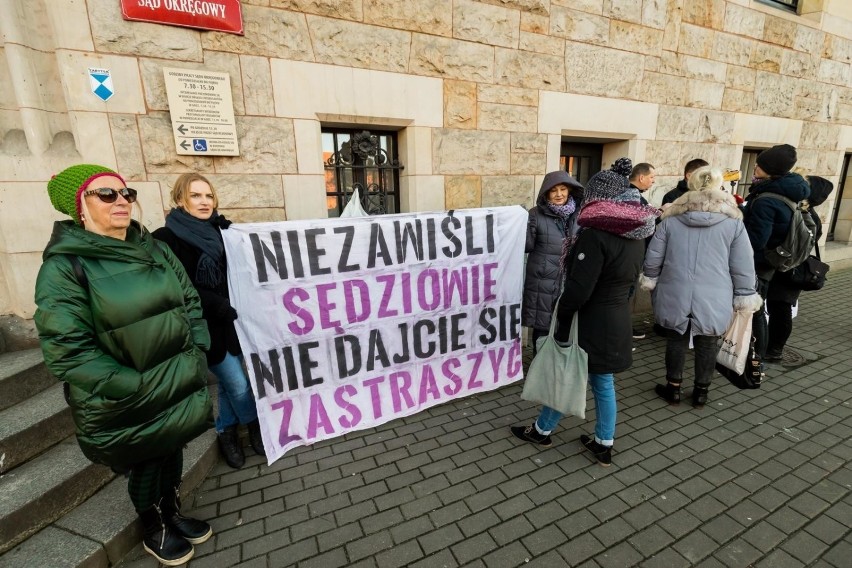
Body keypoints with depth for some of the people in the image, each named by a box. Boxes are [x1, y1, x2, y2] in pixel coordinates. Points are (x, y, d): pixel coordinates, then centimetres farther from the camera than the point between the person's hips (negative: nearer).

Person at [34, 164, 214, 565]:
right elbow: (68, 352, -19)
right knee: (146, 465, 16)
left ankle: (172, 515, 48)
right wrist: (139, 388, -21)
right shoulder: (64, 266, -15)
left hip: (179, 388, 5)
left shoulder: (153, 249, 2)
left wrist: (196, 356, -1)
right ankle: (153, 531, 44)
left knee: (172, 454, 22)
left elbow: (190, 302, 7)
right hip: (128, 405, -5)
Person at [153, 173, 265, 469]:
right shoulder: (167, 239, -9)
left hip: (233, 322, 5)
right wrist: (220, 307, -19)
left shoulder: (223, 232, 4)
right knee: (238, 385, 0)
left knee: (229, 382, 17)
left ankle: (226, 433, 38)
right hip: (205, 326, -4)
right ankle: (257, 426, 28)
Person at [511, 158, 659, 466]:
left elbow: (579, 287, -23)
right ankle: (604, 444, 33)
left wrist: (562, 314, -10)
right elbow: (630, 276, 13)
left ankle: (542, 431, 31)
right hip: (618, 319, 8)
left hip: (590, 321, -7)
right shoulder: (636, 233, 5)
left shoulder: (596, 232, -21)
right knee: (604, 383, 19)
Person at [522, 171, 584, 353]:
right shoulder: (536, 214, -6)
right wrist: (523, 225, -24)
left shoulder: (578, 213, 6)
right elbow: (527, 246, -10)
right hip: (543, 283, -3)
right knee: (542, 329, 5)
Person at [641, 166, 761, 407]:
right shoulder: (733, 221, -2)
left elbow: (653, 257, 2)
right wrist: (744, 296, 10)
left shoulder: (671, 218, -1)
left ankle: (673, 388, 24)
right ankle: (701, 392, 27)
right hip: (713, 298, 0)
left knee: (676, 340, 13)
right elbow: (742, 266, 0)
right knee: (707, 344, 14)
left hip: (675, 294, 0)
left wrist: (650, 281, 16)